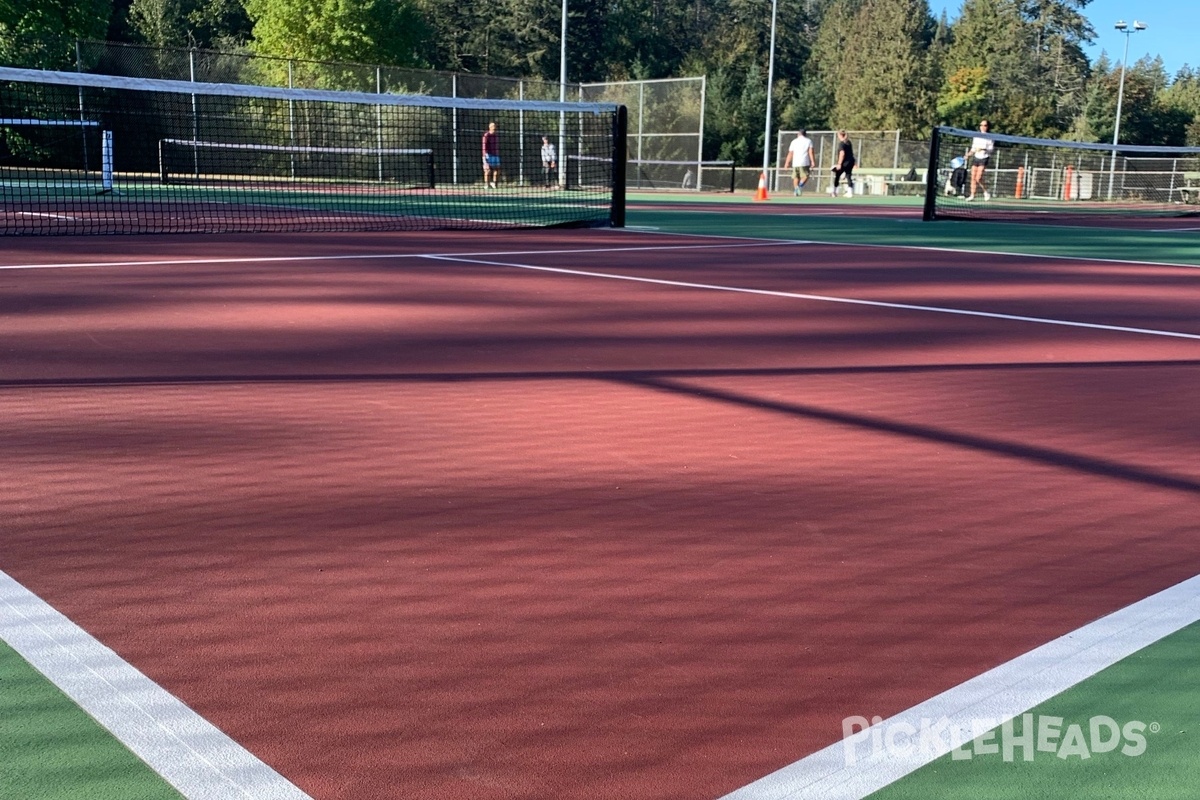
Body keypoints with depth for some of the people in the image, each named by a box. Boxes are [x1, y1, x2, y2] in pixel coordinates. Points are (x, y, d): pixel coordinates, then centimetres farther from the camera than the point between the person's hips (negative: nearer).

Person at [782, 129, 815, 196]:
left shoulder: (794, 141, 15)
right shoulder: (808, 141, 9)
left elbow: (790, 154, 12)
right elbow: (811, 152, -2)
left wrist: (787, 163, 15)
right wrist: (813, 162, -5)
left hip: (795, 163, 2)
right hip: (804, 163, -2)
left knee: (795, 177, 9)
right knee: (805, 176, 2)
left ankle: (796, 188, -7)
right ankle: (800, 185, -23)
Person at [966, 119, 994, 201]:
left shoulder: (990, 137, -1)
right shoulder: (976, 136, 13)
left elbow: (991, 148, -8)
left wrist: (983, 149, -23)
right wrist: (969, 154, 6)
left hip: (984, 158, -5)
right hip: (976, 158, 5)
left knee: (978, 178, -15)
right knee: (973, 177, -1)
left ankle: (986, 192, 4)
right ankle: (972, 195, 2)